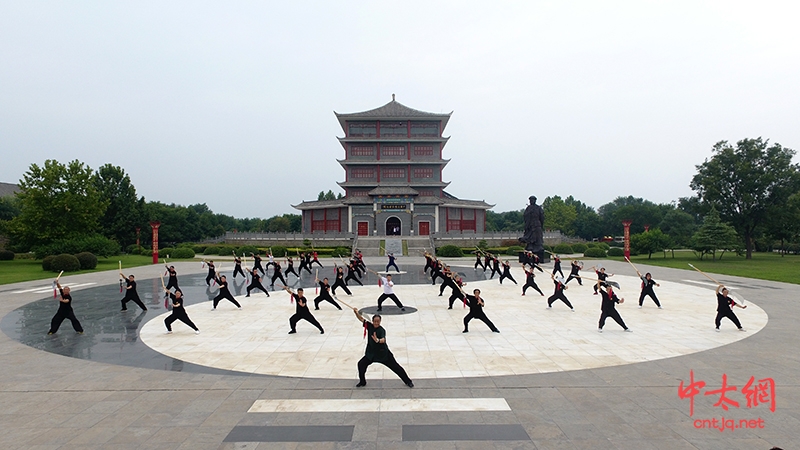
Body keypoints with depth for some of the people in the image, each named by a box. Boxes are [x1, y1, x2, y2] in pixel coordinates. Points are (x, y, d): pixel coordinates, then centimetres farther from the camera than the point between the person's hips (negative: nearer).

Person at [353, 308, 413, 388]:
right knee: (361, 364, -3)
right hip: (371, 353, 5)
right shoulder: (369, 326, -7)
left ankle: (408, 381, 18)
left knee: (395, 367, 1)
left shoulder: (381, 330, -23)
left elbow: (383, 340, -42)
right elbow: (361, 318, -7)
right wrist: (356, 312, -26)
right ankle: (362, 382, 20)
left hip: (383, 353, -5)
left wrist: (378, 340, -64)